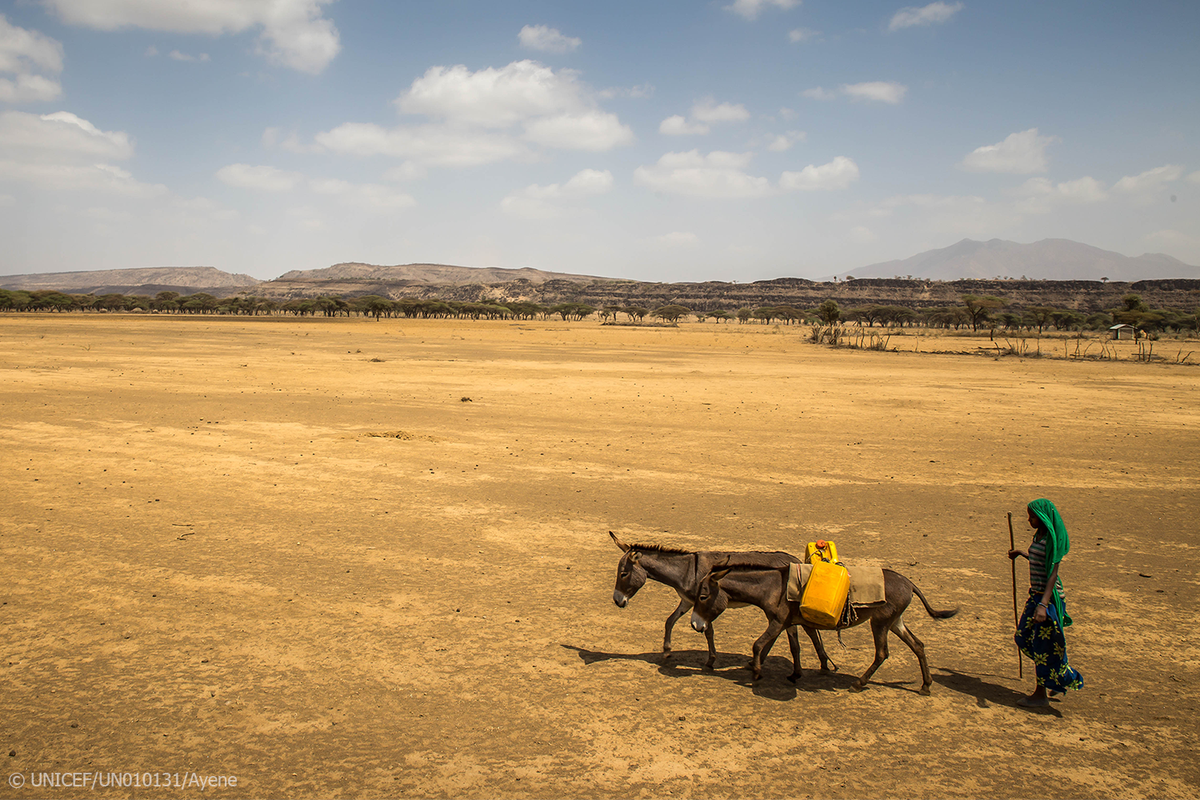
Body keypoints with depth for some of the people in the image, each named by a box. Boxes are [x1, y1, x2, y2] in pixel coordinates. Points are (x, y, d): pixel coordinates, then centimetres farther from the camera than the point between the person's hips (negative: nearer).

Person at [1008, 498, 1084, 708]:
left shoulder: (1052, 540, -19)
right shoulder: (1039, 535, 8)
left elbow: (1053, 574, -24)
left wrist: (1043, 604, -32)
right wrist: (1021, 553, 38)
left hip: (1048, 597, -10)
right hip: (1036, 595, 10)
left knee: (1043, 645, -1)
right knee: (1024, 637, 15)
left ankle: (1041, 695, 11)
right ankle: (1061, 679, 27)